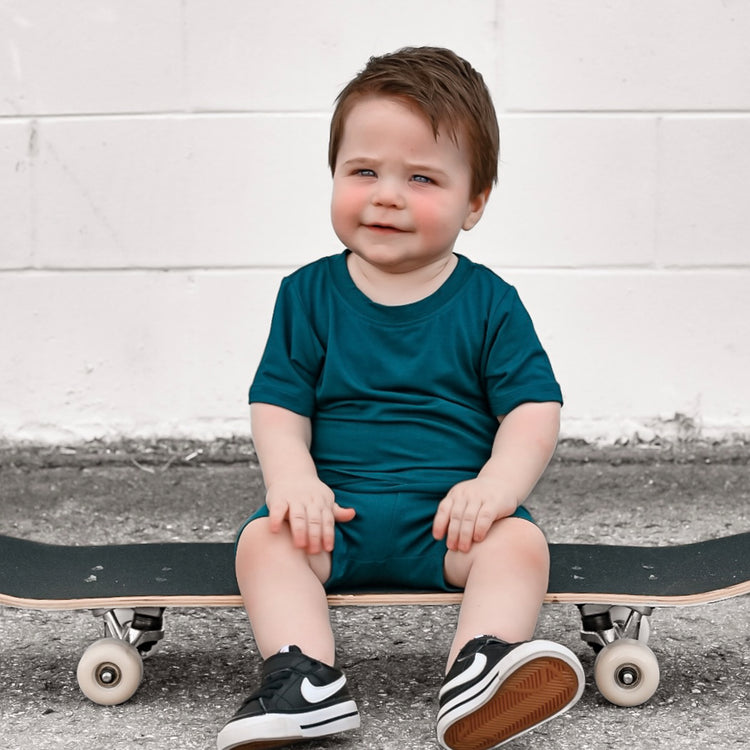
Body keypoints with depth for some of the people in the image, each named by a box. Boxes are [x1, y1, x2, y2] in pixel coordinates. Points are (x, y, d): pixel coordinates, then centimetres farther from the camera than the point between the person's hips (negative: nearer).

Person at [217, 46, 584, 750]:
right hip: (334, 509, 1)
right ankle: (304, 677, -37)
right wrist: (292, 478, -16)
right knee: (263, 538, -25)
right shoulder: (308, 295, 7)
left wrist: (497, 484, -19)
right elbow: (277, 404, 4)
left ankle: (479, 670, -43)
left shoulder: (489, 302, 4)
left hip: (451, 515, -1)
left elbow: (535, 408, -1)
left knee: (521, 540, -28)